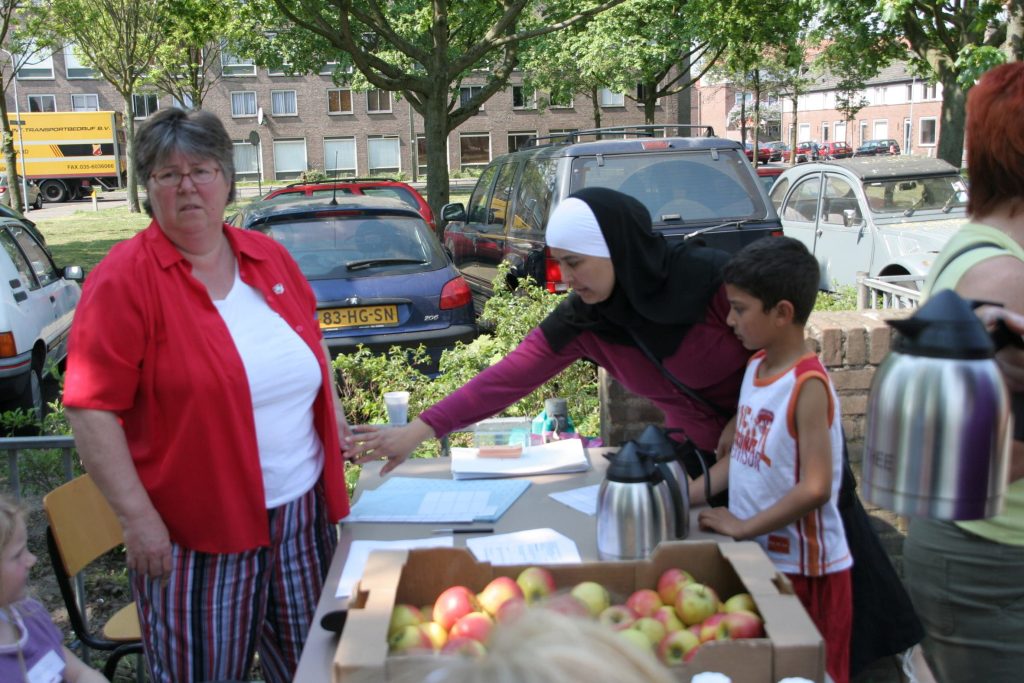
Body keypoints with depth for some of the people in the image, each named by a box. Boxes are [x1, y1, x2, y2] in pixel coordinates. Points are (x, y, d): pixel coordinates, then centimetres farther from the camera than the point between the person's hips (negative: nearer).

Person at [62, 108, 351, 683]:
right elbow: (92, 408, -14)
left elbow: (311, 348, 19)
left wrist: (336, 420, 11)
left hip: (304, 509, 5)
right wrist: (138, 517, -16)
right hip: (197, 530, -5)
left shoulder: (270, 257, 6)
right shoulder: (125, 278, -11)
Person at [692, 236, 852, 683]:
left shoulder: (807, 384, -20)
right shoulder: (755, 366, 3)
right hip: (756, 559, 8)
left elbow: (815, 488, -24)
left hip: (803, 570, -8)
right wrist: (681, 496, 2)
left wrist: (744, 527, -18)